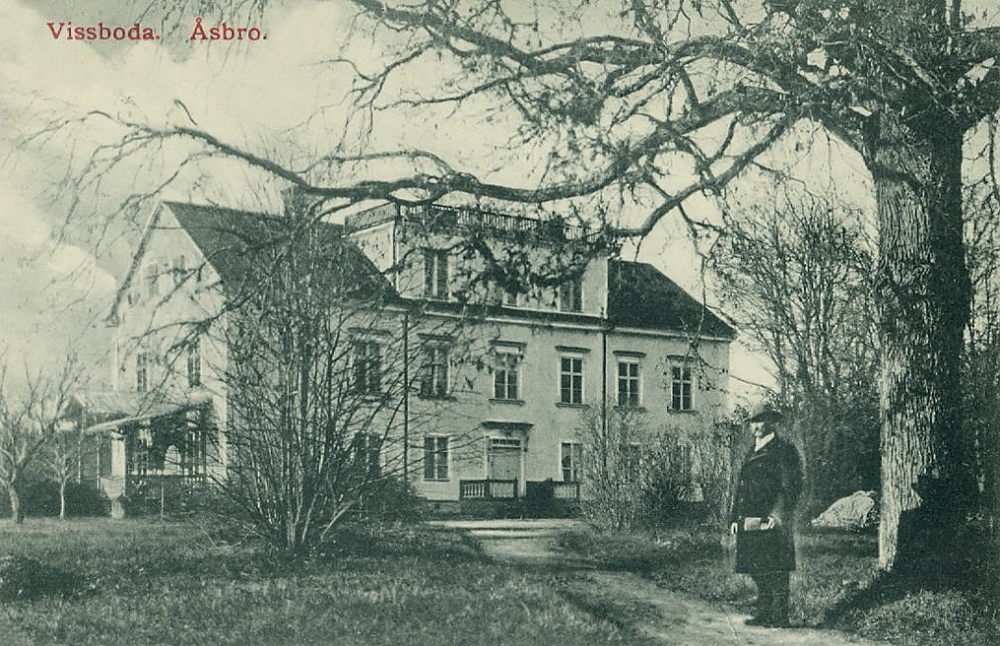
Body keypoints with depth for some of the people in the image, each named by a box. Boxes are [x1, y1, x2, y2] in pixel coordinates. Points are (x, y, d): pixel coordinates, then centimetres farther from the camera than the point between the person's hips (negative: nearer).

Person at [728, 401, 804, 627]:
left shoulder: (784, 450, -4)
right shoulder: (752, 453, 21)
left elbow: (792, 486, -12)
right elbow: (741, 487, 22)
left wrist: (777, 516, -20)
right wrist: (735, 517, 14)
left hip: (772, 522, -8)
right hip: (750, 522, 8)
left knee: (776, 572, -6)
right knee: (757, 571, 10)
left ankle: (779, 616, -1)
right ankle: (762, 614, 17)